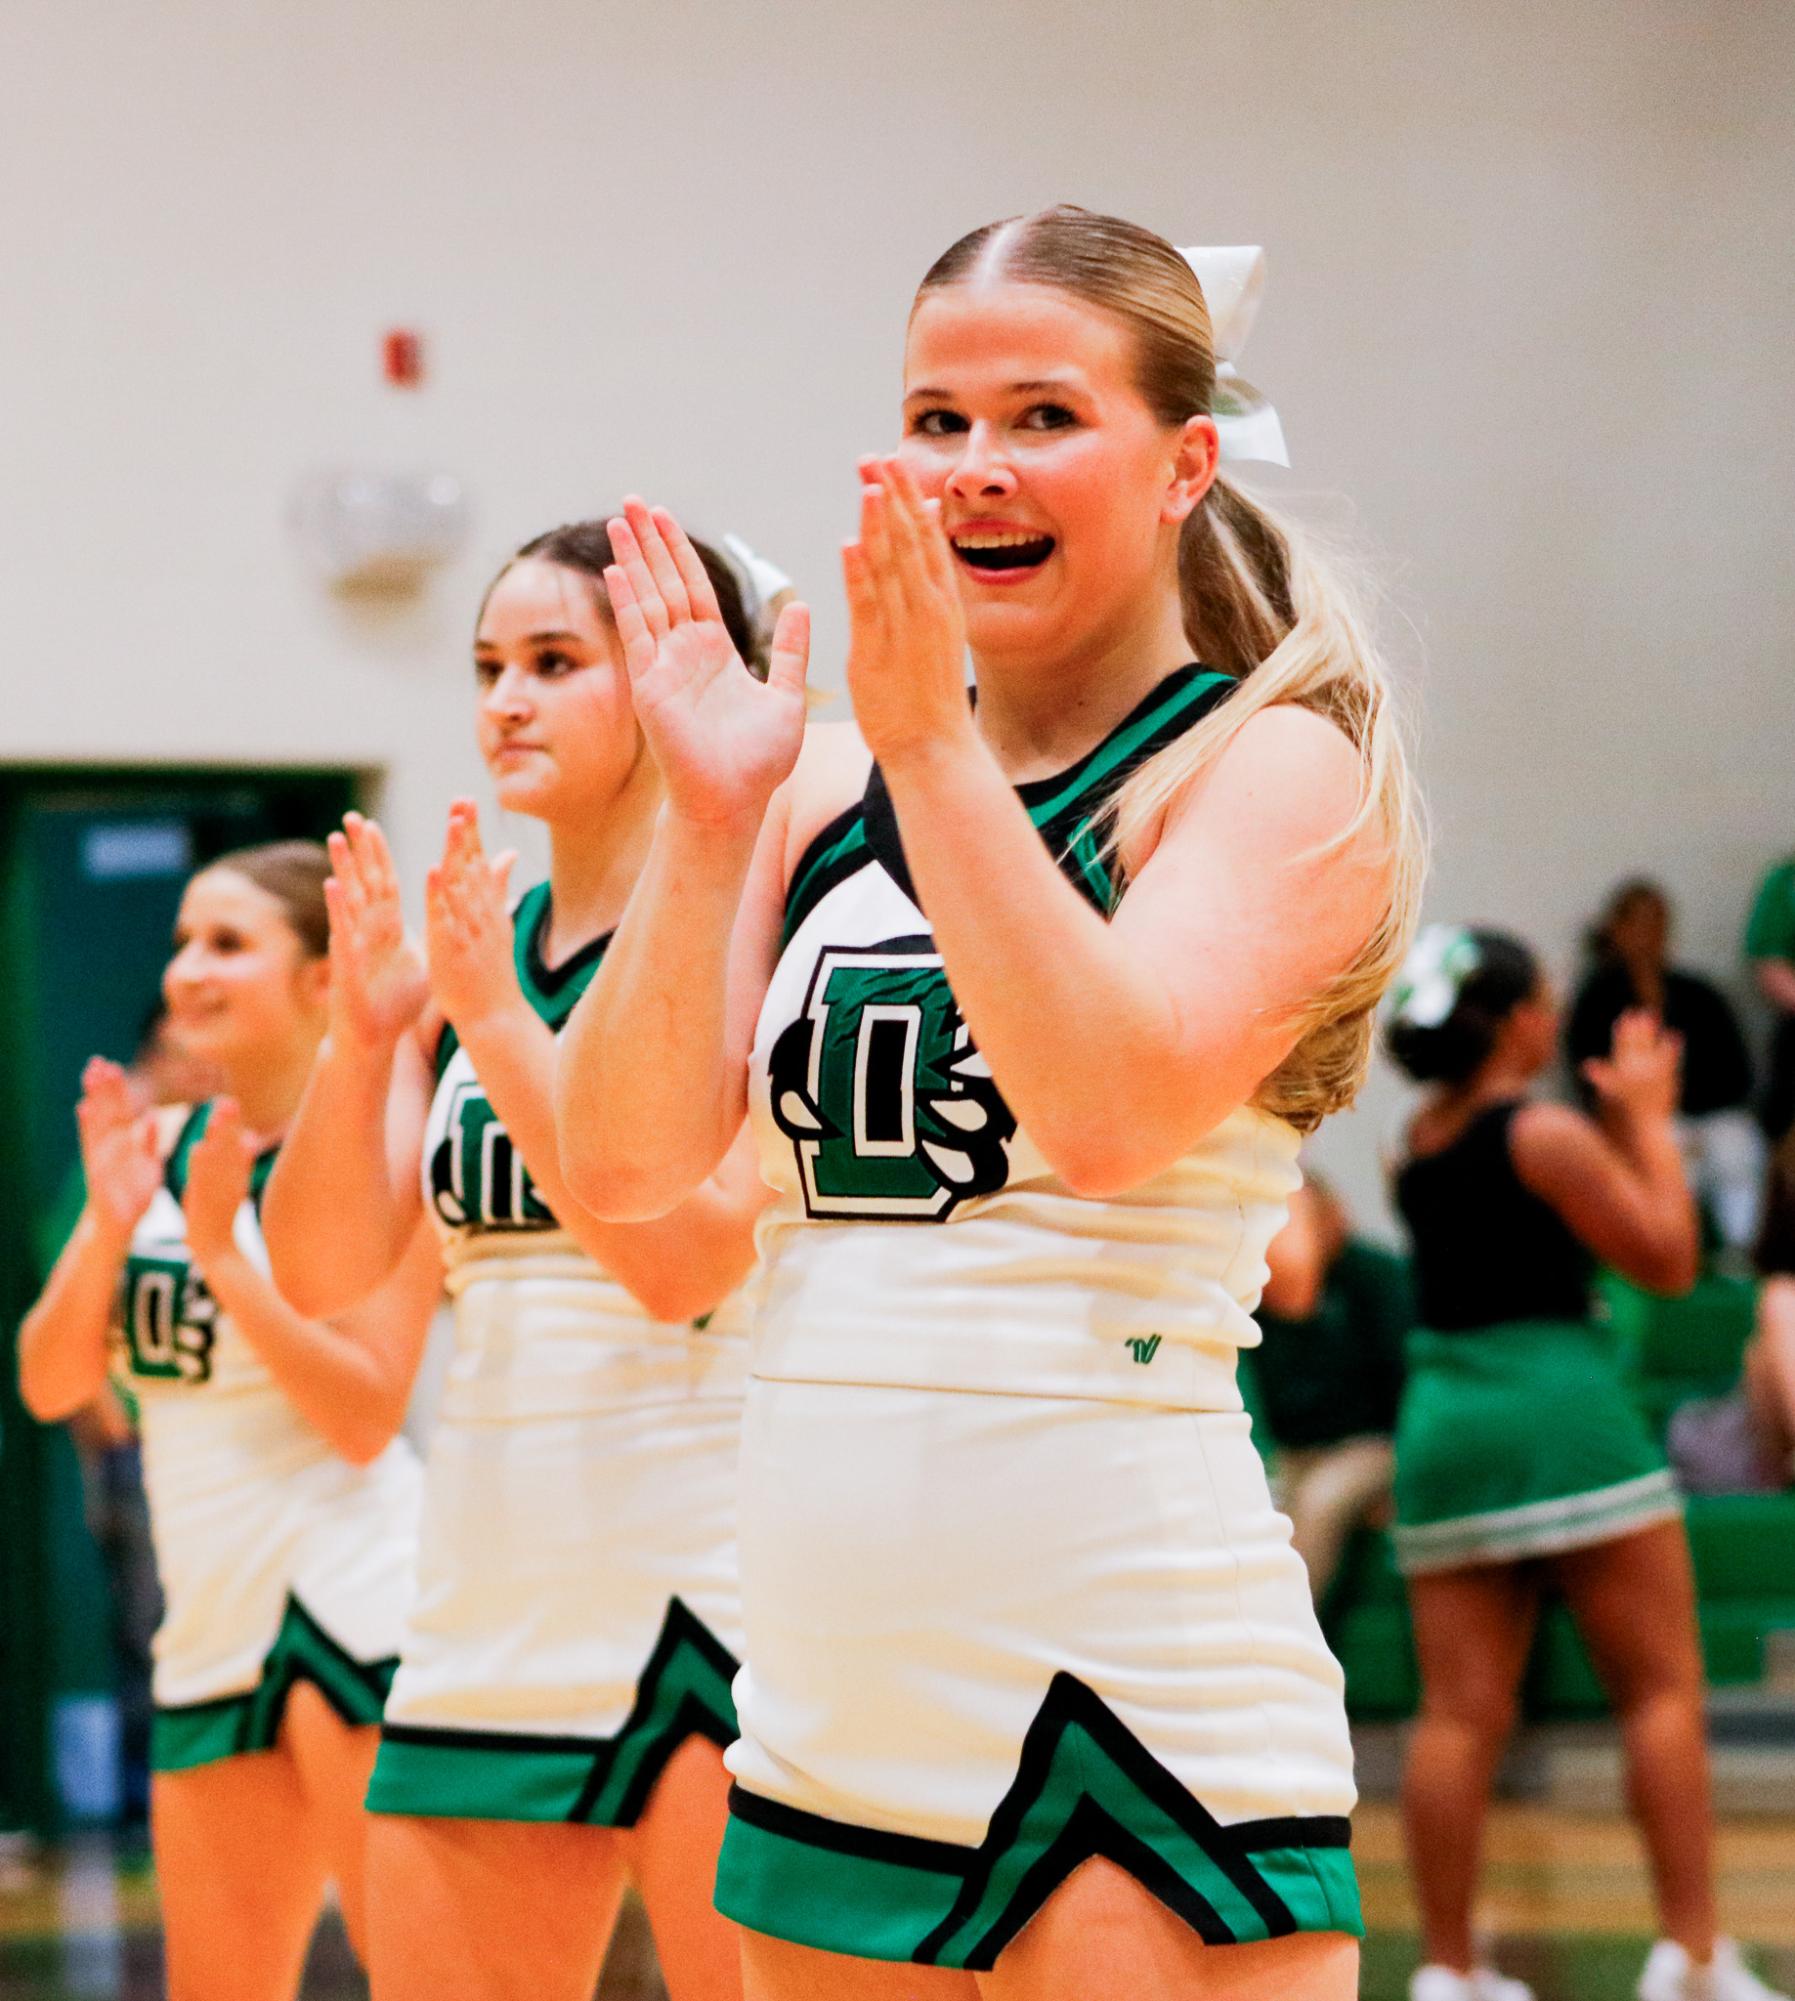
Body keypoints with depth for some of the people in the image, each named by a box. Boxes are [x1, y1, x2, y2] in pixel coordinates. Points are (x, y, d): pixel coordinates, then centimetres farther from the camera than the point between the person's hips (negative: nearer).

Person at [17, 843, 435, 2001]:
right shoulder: (158, 1144, 12)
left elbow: (368, 1415, -14)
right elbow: (51, 1384, 7)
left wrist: (223, 1254, -19)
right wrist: (111, 1224, -8)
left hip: (353, 1597, -7)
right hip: (212, 1630, 7)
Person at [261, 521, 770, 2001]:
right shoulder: (468, 945, 12)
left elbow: (681, 1254, -18)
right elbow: (327, 1270, 5)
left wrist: (496, 1016, -19)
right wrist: (365, 1032, -9)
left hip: (703, 1585, -6)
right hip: (491, 1594, 7)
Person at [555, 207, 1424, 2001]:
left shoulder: (1277, 765, -3)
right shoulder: (826, 793, 12)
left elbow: (1111, 1106, -20)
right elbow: (624, 1166, 3)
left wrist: (933, 744, -18)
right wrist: (709, 812, -6)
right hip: (829, 1714, 6)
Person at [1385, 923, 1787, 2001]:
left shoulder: (1421, 1139, 11)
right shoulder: (1543, 1133, -9)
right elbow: (1669, 1258, -3)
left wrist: (1621, 1117, 21)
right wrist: (1651, 1121, 5)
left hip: (1442, 1418, 7)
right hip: (1561, 1406, -6)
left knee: (1461, 1713, 4)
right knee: (1664, 1690, 1)